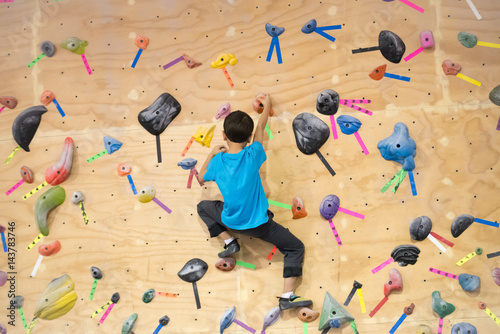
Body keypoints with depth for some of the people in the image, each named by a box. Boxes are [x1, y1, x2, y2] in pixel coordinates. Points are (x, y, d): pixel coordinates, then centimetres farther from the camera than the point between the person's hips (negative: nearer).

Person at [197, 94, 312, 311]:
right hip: (258, 224, -2)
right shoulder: (252, 156, -19)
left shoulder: (217, 161, -13)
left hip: (231, 220, 3)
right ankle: (287, 297, -4)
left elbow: (201, 178, 9)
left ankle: (229, 242, 13)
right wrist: (267, 106, 16)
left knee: (203, 207, 29)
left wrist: (211, 155, 16)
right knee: (296, 248, 10)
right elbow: (260, 129, 0)